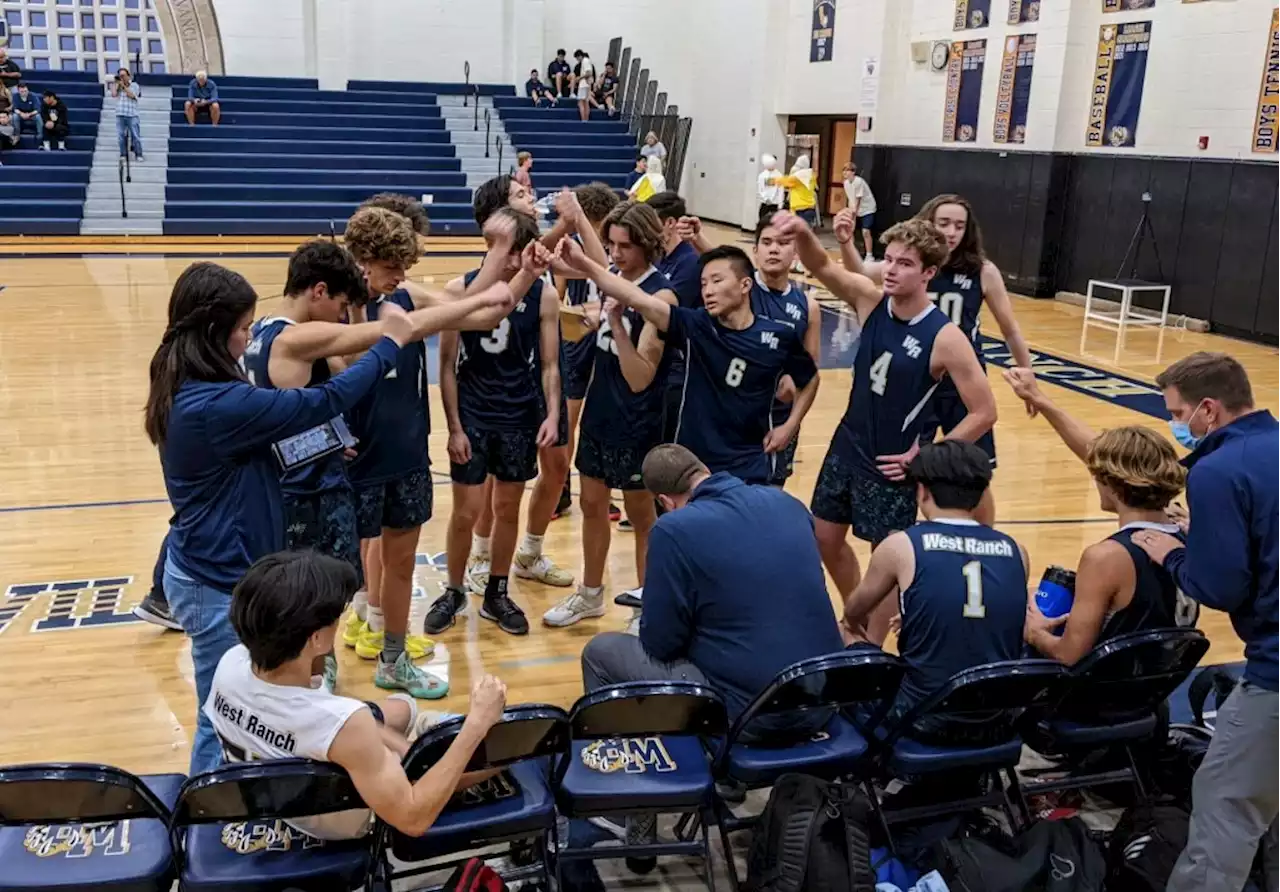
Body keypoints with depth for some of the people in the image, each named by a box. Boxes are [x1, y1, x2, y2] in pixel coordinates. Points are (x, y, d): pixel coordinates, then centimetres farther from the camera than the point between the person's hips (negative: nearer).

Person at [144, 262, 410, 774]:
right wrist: (389, 344, -12)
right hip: (217, 583, -10)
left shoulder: (188, 390, 3)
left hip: (213, 570, 10)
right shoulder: (218, 406, -27)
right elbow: (322, 402, -22)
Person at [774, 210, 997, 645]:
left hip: (890, 463, -5)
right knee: (826, 539, 18)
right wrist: (802, 232, -40)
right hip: (846, 447, 6)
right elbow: (822, 267, -17)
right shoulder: (871, 301, -7)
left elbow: (984, 412, -17)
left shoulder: (945, 338, -20)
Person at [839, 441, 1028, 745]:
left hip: (927, 720, -4)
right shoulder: (1015, 551, 0)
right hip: (1000, 721, 4)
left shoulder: (901, 546, -9)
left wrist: (854, 626, 38)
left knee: (844, 635, 21)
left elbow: (855, 609, 12)